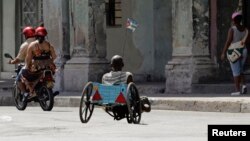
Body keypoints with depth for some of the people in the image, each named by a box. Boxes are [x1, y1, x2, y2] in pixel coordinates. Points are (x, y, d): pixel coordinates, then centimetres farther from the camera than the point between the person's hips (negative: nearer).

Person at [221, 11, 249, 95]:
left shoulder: (232, 29, -12)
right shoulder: (245, 29, 5)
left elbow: (228, 41, -15)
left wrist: (223, 53, -12)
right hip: (243, 51, 6)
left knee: (236, 72, -1)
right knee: (240, 71, 19)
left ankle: (238, 90, -3)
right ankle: (243, 85, -3)